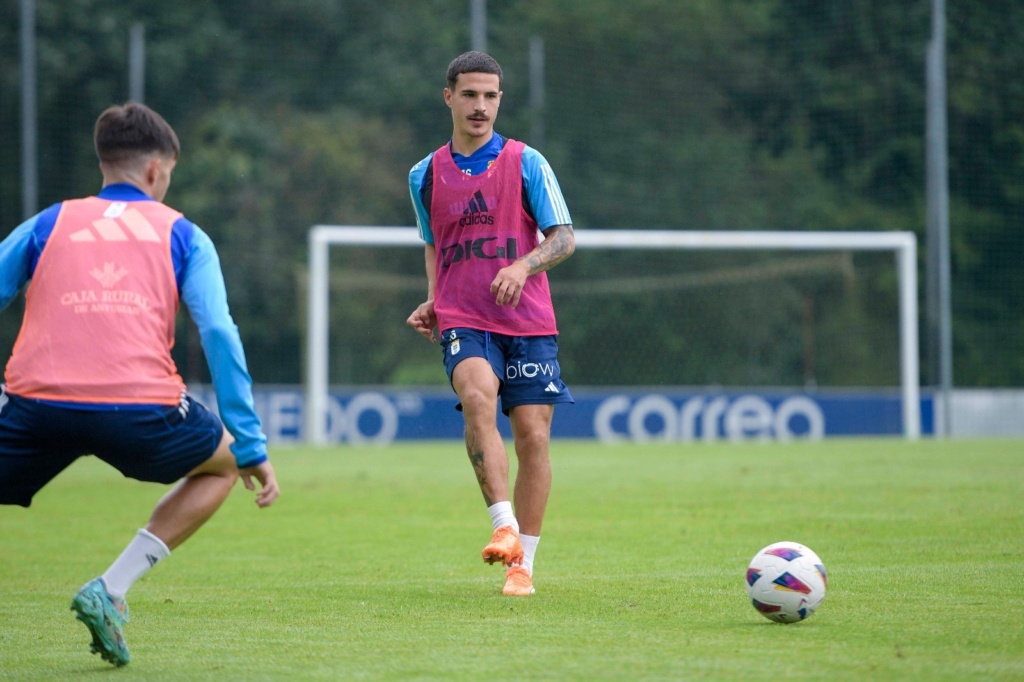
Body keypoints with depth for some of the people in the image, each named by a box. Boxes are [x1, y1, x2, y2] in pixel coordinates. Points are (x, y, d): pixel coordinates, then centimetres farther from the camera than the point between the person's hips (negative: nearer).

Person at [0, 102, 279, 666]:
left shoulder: (47, 224, 24)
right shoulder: (181, 235, 19)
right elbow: (219, 335, 9)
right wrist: (251, 447, 10)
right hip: (138, 405, -1)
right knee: (223, 463, 27)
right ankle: (112, 589, 11)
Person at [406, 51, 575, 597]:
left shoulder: (525, 163, 2)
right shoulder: (425, 175, 10)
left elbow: (564, 238, 1)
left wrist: (523, 266, -18)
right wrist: (432, 302, 9)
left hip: (528, 323, 0)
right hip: (463, 322, 0)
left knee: (533, 436, -4)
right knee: (478, 397, -29)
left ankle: (522, 565, 7)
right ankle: (505, 529, -34)